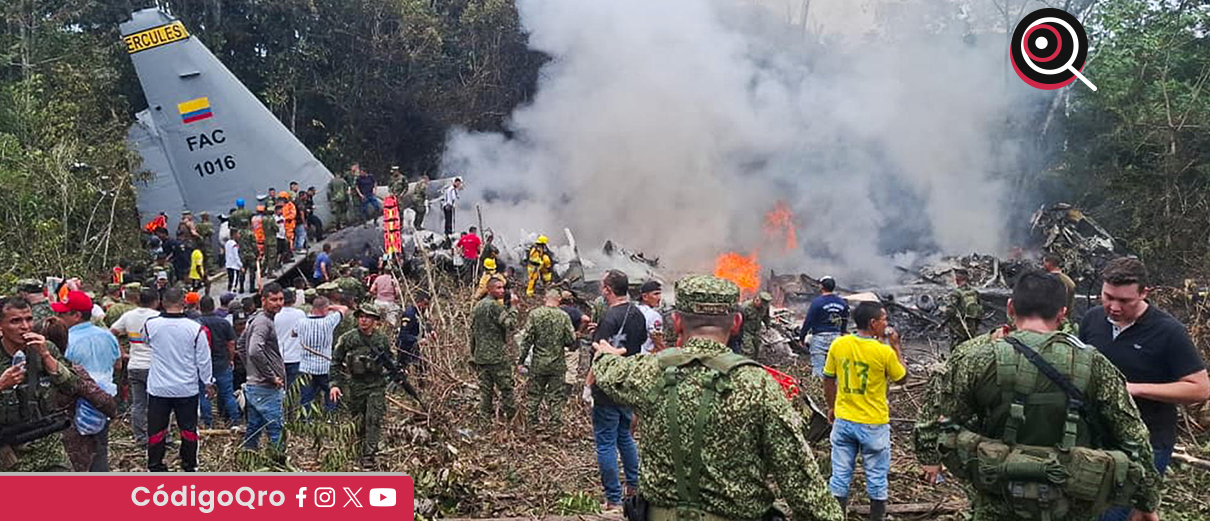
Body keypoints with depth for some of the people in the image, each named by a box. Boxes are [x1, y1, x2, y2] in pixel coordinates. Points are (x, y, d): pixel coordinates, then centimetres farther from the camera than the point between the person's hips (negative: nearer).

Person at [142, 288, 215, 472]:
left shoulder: (151, 325, -9)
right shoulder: (196, 329, -12)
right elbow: (204, 360, -4)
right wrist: (208, 383, 9)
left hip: (158, 388, 1)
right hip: (187, 388, -1)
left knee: (156, 429, 11)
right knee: (189, 429, 12)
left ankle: (155, 467, 16)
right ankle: (189, 466, 20)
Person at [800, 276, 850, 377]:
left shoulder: (817, 302, -12)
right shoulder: (842, 303, 6)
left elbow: (808, 321, -9)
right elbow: (845, 321, 16)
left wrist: (802, 336, 0)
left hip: (820, 337, -5)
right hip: (836, 337, 6)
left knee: (818, 368, -4)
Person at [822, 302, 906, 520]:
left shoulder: (838, 344, -6)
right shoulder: (884, 351, -17)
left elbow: (828, 380, 4)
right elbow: (902, 377, 1)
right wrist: (895, 346, 7)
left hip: (843, 420, 3)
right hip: (873, 424, -3)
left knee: (840, 475, 12)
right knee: (877, 477, 12)